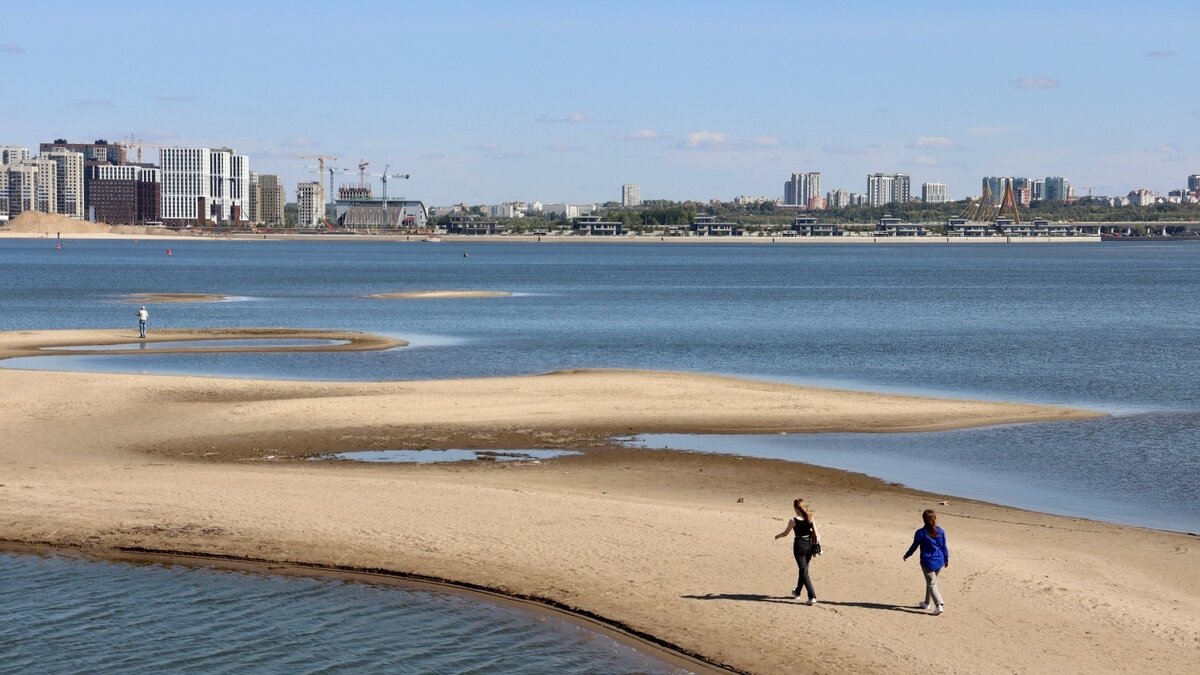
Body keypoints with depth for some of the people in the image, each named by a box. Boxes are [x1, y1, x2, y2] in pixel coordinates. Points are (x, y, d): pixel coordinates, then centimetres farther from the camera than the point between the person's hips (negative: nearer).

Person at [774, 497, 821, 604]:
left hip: (799, 546, -5)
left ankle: (812, 597, -13)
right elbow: (816, 534, -2)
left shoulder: (793, 521, -13)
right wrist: (816, 544, 9)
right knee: (803, 570, 21)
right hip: (810, 546, 5)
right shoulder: (810, 519, -1)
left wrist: (777, 536, 21)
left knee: (804, 572, -3)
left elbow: (785, 533, 2)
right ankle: (797, 592, 39)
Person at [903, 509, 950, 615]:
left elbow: (914, 546, -2)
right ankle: (927, 603, 33)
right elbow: (944, 547, 5)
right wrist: (946, 560, 19)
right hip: (939, 562, 4)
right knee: (930, 582, 21)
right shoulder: (940, 531, -3)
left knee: (932, 585, -1)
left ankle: (939, 605, -16)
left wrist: (906, 556, 16)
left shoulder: (920, 533, -12)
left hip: (927, 562, -4)